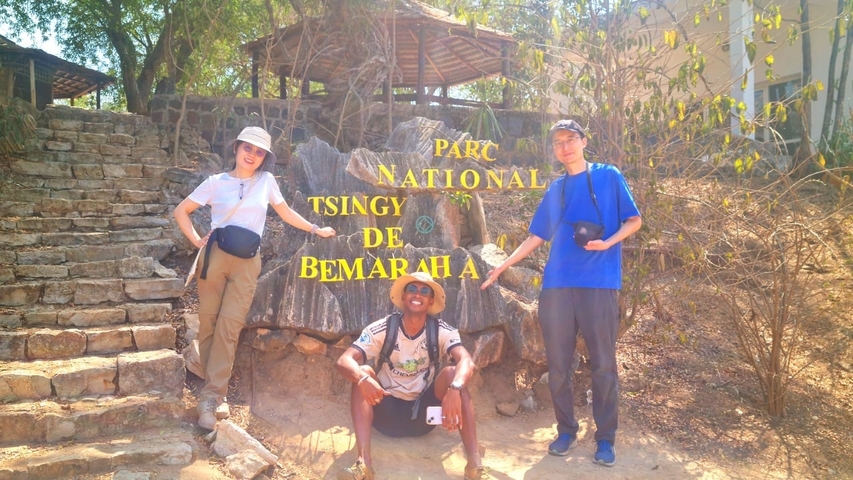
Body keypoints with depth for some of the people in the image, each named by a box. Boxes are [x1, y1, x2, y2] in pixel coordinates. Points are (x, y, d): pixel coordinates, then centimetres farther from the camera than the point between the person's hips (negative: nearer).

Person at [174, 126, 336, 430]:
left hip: (247, 263, 0)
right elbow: (181, 211, 11)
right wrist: (197, 241, 1)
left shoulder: (266, 180, 10)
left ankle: (211, 396, -6)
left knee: (229, 326, -7)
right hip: (215, 256, 0)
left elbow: (285, 212, 23)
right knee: (208, 323, 1)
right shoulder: (217, 182, 5)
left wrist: (315, 229, 26)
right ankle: (215, 391, 12)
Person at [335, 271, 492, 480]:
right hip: (387, 414, 0)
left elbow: (466, 361, -26)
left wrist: (454, 388, -49)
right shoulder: (381, 329, -10)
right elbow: (344, 360, -22)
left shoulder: (442, 331, -8)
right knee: (364, 373, -26)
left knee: (452, 374, -25)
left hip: (423, 414, 0)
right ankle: (363, 462, -36)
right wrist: (363, 378, -45)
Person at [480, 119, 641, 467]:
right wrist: (503, 265, 11)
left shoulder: (608, 176, 6)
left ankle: (605, 438, 11)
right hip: (556, 284, 4)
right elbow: (537, 237, 19)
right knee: (558, 364, 6)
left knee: (603, 365, 0)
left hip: (599, 283, -4)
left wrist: (607, 243, -13)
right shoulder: (555, 189, 17)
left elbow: (634, 221, 5)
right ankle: (566, 430, 20)